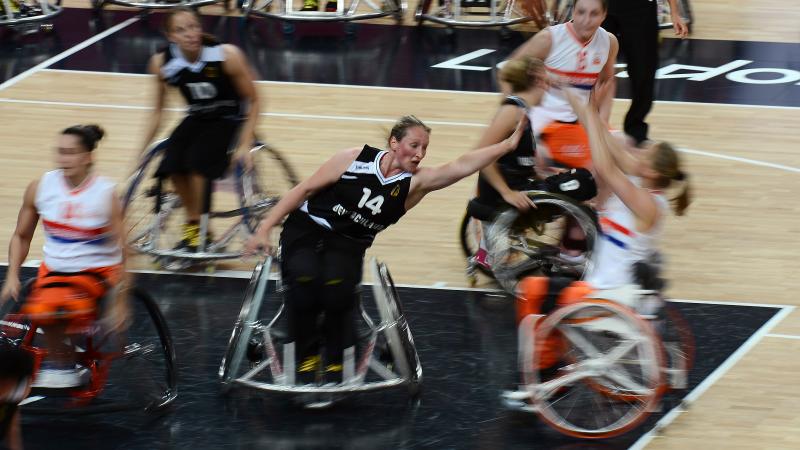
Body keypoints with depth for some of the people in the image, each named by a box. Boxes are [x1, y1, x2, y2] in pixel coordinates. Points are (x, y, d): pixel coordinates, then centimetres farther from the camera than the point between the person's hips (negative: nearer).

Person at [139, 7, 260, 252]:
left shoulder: (227, 55, -25)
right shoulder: (162, 63, -15)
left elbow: (253, 101, -13)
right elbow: (158, 112, 2)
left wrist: (245, 145, -19)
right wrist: (143, 151, -1)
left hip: (229, 120, -3)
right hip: (197, 119, 3)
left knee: (197, 161, -29)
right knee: (172, 166, -24)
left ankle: (194, 225, -8)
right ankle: (195, 221, -1)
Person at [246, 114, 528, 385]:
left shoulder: (415, 183, -8)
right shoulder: (355, 160, -11)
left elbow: (461, 166, -22)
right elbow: (305, 189, -4)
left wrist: (508, 145, -33)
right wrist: (265, 228, -7)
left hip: (348, 244, 2)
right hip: (305, 230, -2)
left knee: (338, 288, -31)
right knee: (304, 281, -32)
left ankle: (334, 364, -13)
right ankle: (306, 360, -16)